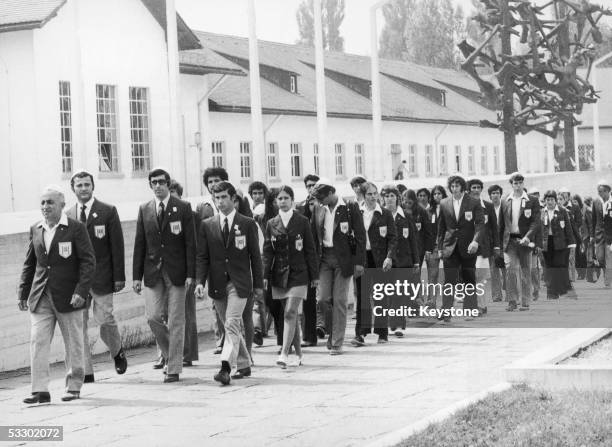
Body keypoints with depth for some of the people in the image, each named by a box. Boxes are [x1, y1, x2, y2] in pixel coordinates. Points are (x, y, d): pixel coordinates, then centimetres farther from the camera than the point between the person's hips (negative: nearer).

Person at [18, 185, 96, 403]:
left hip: (67, 297, -4)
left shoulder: (76, 228, -4)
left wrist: (81, 290, -16)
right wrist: (23, 293, 10)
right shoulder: (35, 230, 10)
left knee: (73, 344, 5)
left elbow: (88, 261, -7)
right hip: (40, 297, 4)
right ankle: (40, 390, -5)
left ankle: (74, 387, 19)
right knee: (38, 342, -5)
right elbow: (29, 264, 16)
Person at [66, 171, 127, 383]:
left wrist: (119, 277, -7)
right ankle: (85, 371, 5)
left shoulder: (108, 212, 1)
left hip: (101, 276, -3)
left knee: (104, 318, -7)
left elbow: (117, 246, -1)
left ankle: (117, 352, 24)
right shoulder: (68, 216, 9)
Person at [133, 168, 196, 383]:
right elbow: (139, 244, 9)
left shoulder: (183, 208, 0)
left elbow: (190, 243, -2)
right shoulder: (144, 210, 8)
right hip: (153, 272, 3)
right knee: (153, 317, -5)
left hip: (176, 272, -2)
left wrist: (190, 274, -9)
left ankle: (174, 369, 6)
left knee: (176, 321, -1)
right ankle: (170, 354, 20)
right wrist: (137, 275, 4)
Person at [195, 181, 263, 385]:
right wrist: (200, 281, -8)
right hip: (217, 283, 3)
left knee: (232, 325, -15)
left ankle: (226, 367, -22)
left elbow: (255, 256, 4)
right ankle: (243, 365, 25)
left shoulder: (247, 224, 2)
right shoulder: (207, 225, 7)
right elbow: (202, 257, 4)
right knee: (231, 327, 11)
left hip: (239, 282, -3)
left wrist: (258, 284, 3)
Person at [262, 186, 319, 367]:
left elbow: (310, 250, 1)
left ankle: (284, 354, -18)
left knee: (290, 313, -14)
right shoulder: (271, 224, 7)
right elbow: (267, 251, 7)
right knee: (291, 315, 10)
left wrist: (315, 275, 0)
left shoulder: (302, 222, 0)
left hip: (298, 273, -3)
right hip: (279, 274, 3)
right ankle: (299, 354, 20)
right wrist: (265, 275, -2)